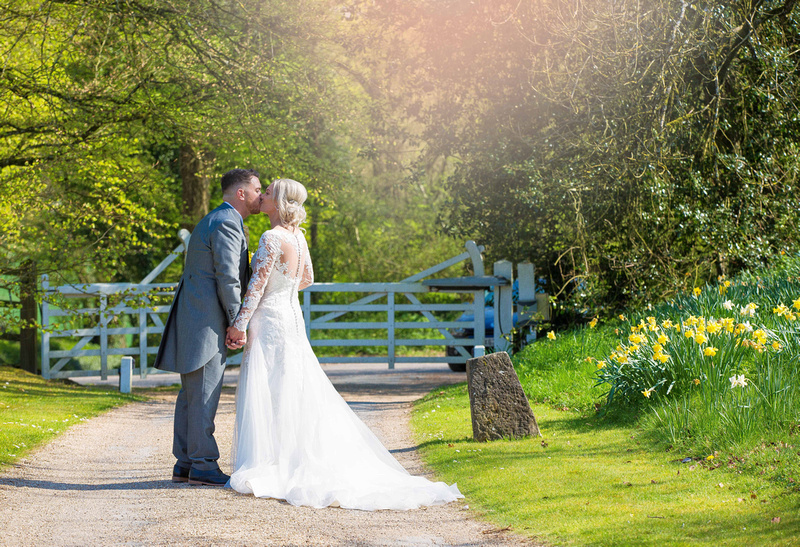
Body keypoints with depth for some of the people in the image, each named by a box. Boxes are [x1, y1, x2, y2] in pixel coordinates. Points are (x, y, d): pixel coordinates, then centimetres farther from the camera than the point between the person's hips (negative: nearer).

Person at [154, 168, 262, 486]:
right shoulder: (227, 224, -12)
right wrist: (238, 325, -11)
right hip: (207, 320, -11)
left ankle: (185, 464, 14)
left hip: (192, 316, 11)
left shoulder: (214, 220, 22)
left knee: (192, 394, 11)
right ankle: (202, 466, -5)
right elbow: (228, 280, -17)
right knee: (204, 394, -7)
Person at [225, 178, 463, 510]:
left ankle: (268, 468, -3)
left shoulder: (272, 238, -17)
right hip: (292, 317, 9)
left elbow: (257, 284, -19)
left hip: (270, 321, -9)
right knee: (298, 394, 10)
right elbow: (307, 278, 20)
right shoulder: (297, 236, 9)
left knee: (268, 395, -4)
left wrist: (239, 324, -15)